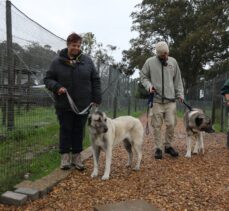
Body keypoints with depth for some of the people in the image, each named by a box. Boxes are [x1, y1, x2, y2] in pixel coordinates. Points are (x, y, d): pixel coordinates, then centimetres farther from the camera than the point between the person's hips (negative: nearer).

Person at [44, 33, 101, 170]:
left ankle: (77, 157, 23)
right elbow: (48, 79, 4)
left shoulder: (87, 61, 4)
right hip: (64, 105, -1)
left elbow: (95, 81, 6)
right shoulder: (57, 62, 0)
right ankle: (65, 156, 19)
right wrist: (57, 87, -17)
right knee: (65, 130, 7)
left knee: (79, 131, 10)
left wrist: (96, 99, 0)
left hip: (83, 105, 1)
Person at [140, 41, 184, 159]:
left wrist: (180, 94, 7)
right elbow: (143, 76, 6)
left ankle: (168, 146, 19)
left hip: (170, 99, 2)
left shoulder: (173, 62, 8)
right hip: (156, 99, -2)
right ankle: (159, 148, 14)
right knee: (157, 125, 1)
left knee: (171, 124, 0)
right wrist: (148, 85, -12)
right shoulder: (150, 62, 0)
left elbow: (177, 80, 13)